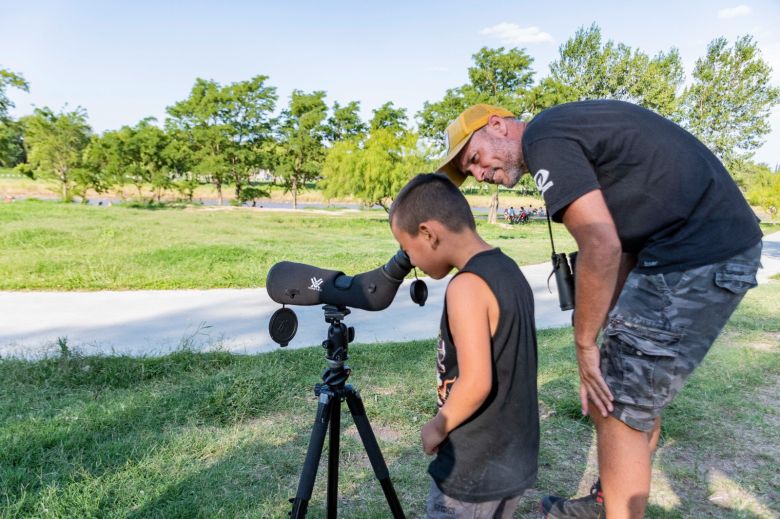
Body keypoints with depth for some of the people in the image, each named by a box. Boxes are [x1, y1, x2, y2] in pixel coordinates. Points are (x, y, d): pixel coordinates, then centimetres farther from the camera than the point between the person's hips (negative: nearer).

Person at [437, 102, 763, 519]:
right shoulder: (567, 127, 17)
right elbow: (623, 240, 15)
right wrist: (607, 331, 11)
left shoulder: (543, 139, -12)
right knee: (635, 391, 19)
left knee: (620, 409, -3)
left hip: (698, 259, -10)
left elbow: (601, 248, -22)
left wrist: (585, 343, -10)